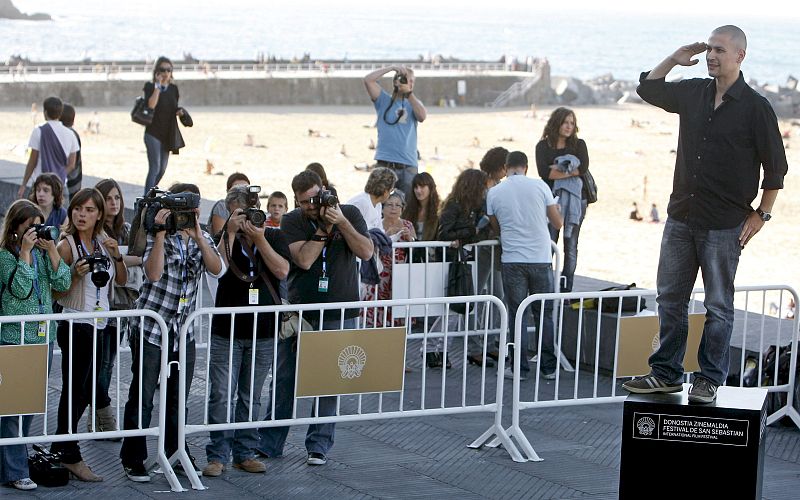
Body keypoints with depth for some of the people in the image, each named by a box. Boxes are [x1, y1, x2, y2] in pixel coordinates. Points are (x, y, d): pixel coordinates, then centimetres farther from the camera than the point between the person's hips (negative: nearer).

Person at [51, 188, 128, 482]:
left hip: (98, 325, 7)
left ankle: (59, 448, 22)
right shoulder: (67, 245, -10)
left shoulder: (102, 242, 9)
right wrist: (76, 274, -25)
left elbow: (122, 280, 14)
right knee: (74, 389, -3)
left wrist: (116, 255, -3)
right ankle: (70, 457, 3)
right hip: (75, 324, -7)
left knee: (86, 390, 12)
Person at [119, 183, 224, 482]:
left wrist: (198, 235, -20)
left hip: (183, 330, 5)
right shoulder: (157, 235, -8)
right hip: (150, 327, -5)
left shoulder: (202, 238, 7)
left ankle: (175, 453, 24)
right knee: (142, 396, 0)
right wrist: (161, 232, -26)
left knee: (178, 397, 12)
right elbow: (153, 273, -24)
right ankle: (133, 460, 7)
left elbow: (217, 269, -11)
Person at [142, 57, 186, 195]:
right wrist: (158, 85, -21)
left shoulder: (173, 88, 9)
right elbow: (151, 104, -24)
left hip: (168, 134, 6)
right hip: (153, 132, -6)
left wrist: (180, 111, -2)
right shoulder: (150, 86, -6)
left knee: (162, 169, 12)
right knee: (155, 167, -17)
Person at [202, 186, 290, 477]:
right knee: (222, 396, -4)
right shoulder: (224, 237, 2)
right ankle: (218, 455, 2)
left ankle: (245, 453, 17)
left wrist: (258, 238, -15)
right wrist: (231, 233, -18)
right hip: (226, 331, -1)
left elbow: (282, 271, -10)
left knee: (251, 397, 9)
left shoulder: (274, 237, 6)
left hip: (263, 332, 2)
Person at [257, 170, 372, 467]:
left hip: (339, 313, 0)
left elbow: (366, 252, -8)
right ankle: (269, 443, 12)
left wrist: (342, 222, -16)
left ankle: (319, 445, 9)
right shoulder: (293, 221, 2)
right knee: (285, 378, 4)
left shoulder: (349, 214, 4)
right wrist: (325, 227, -14)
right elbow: (304, 259, -12)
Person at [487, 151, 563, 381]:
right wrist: (555, 210, 27)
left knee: (517, 315, 6)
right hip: (541, 258, 0)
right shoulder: (540, 186, -1)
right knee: (544, 314, 10)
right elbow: (557, 223, 5)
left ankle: (519, 368, 4)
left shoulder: (494, 193, 1)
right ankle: (548, 367, 11)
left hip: (513, 260, 0)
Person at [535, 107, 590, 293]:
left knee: (571, 246, 1)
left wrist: (557, 170, -6)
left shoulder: (579, 144, 9)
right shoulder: (543, 146, 6)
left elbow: (583, 168, -7)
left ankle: (566, 290, 4)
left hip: (575, 199, 1)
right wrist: (570, 171, -8)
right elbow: (543, 172, -9)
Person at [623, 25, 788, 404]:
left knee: (718, 305, 3)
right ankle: (666, 373, 18)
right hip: (681, 217, 5)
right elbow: (647, 89, 22)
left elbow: (776, 166, -3)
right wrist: (675, 59, 9)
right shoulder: (693, 93, 6)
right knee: (670, 298, 9)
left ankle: (709, 380, 10)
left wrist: (761, 214, -4)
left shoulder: (755, 107, -8)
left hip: (724, 226, -5)